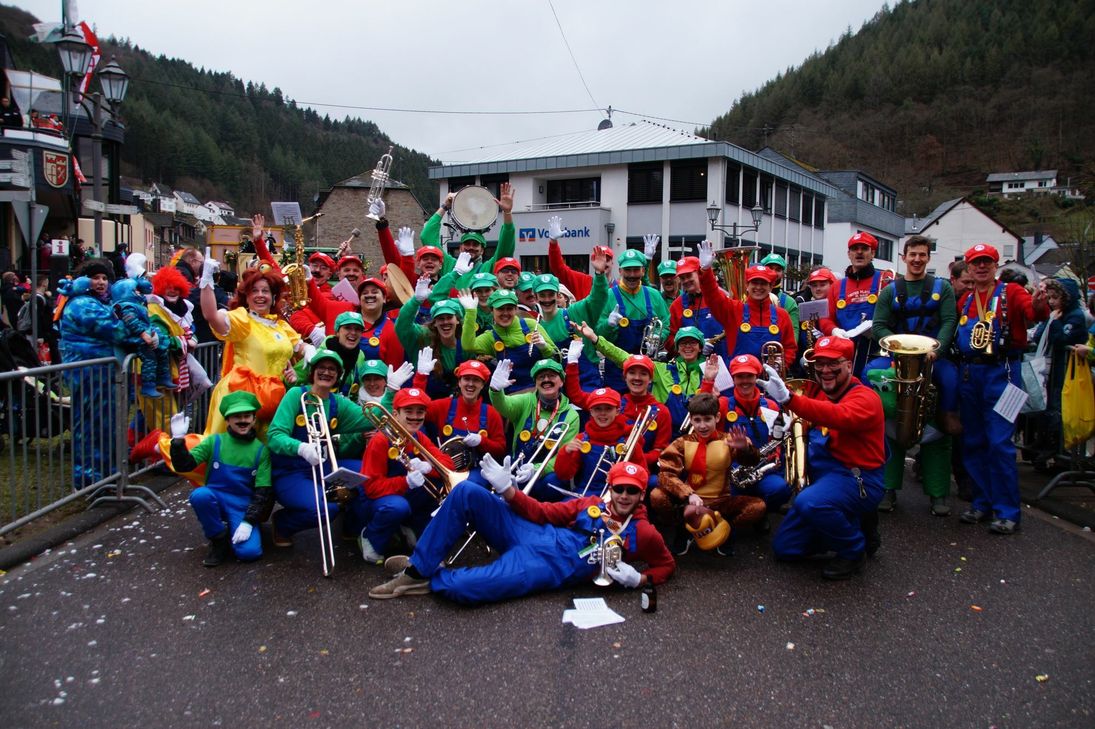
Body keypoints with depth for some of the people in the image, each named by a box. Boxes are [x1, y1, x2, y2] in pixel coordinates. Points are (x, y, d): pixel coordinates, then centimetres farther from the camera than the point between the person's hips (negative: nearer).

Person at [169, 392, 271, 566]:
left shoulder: (261, 450, -2)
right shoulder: (214, 441, 0)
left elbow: (263, 492, -5)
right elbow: (184, 465, -6)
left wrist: (248, 522, -14)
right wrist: (178, 439, -22)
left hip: (243, 507, -1)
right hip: (215, 500, 1)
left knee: (249, 552, -25)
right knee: (200, 495, -34)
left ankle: (234, 534, 12)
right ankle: (218, 540, -8)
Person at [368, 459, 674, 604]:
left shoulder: (642, 533, 4)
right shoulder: (590, 504, 14)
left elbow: (667, 564, 12)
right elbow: (543, 513, 14)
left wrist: (639, 579, -10)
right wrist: (507, 489, 1)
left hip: (546, 568, -5)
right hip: (533, 536, 5)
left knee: (464, 588, -32)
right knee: (466, 493, -14)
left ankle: (431, 579, 4)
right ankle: (419, 566, -4)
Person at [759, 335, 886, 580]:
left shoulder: (865, 397, -16)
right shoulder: (815, 390, 6)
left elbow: (840, 416, -39)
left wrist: (788, 398, -52)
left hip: (857, 480, -8)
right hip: (821, 476, 8)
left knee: (808, 503, -39)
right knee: (784, 548, 7)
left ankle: (854, 550, -9)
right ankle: (856, 525, 22)